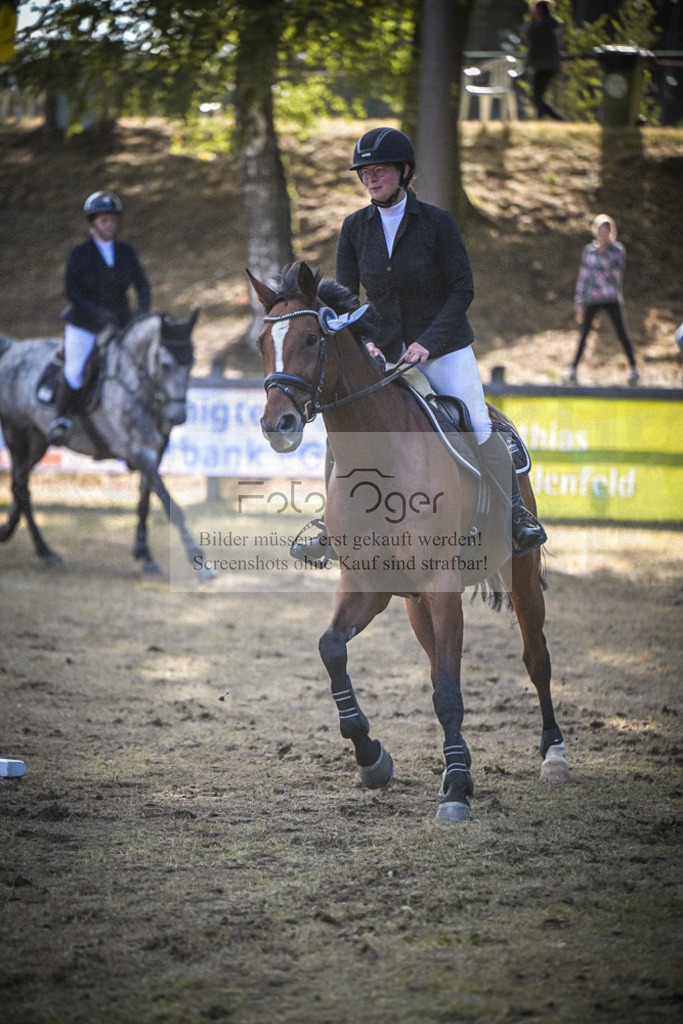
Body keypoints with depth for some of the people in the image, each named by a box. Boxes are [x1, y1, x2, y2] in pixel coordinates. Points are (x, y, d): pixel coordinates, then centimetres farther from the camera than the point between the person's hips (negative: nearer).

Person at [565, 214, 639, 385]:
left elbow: (618, 275, -4)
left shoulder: (617, 250, 2)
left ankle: (633, 368, -2)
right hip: (592, 298, 2)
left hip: (612, 298, -2)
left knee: (622, 333, -8)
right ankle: (573, 369, 8)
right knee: (583, 334, 1)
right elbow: (583, 276, 10)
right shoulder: (589, 251, 7)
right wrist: (579, 302, 8)